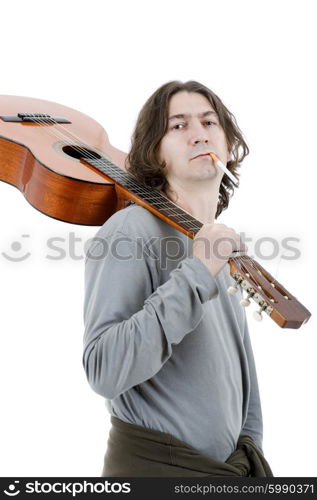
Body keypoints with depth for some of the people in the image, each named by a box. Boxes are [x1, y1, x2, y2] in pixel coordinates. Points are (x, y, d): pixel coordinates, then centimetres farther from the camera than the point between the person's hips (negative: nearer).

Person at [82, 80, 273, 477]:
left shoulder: (223, 244, 7)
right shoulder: (131, 230, -17)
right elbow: (103, 372, -28)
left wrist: (251, 449, 13)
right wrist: (195, 275, -31)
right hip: (156, 464, -7)